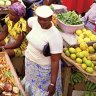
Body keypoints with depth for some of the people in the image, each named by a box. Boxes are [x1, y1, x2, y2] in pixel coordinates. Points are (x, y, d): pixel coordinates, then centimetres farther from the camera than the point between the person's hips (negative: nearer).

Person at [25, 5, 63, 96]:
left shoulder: (55, 37, -33)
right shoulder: (34, 21, -16)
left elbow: (55, 61, -28)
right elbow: (28, 21, 12)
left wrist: (53, 84, -26)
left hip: (43, 68, -6)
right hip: (29, 61, 6)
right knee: (30, 87, 28)